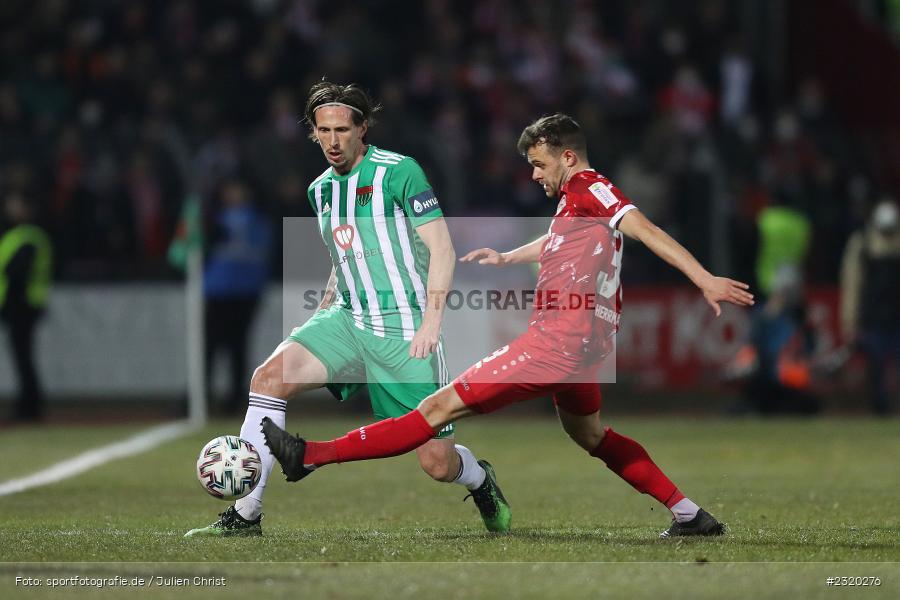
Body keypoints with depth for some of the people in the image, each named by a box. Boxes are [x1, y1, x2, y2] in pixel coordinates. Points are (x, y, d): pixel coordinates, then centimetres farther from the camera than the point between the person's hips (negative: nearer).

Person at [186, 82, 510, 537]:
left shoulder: (398, 172, -9)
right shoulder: (321, 189, 12)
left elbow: (442, 250, -11)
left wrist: (432, 320, -20)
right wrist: (319, 322, 19)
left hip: (404, 330, -5)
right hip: (347, 320, 5)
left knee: (437, 462, -5)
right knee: (271, 375, -21)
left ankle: (481, 482, 34)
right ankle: (245, 515, -18)